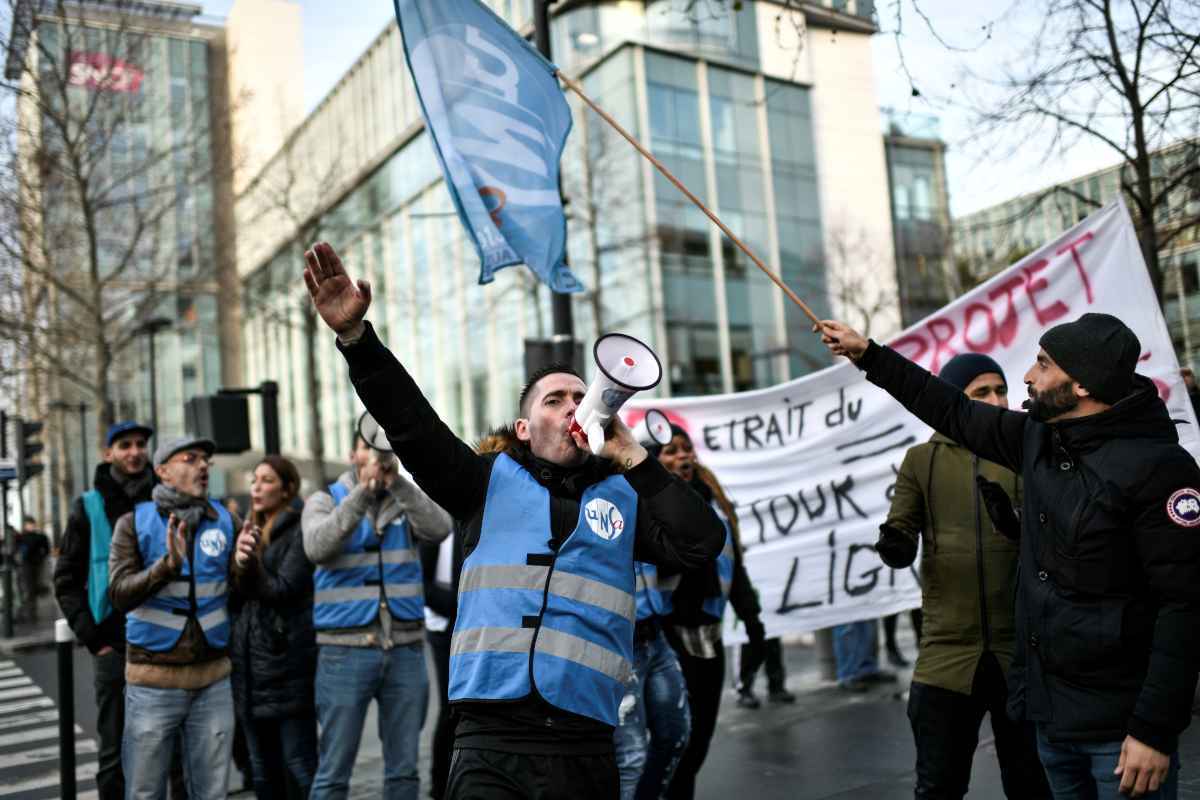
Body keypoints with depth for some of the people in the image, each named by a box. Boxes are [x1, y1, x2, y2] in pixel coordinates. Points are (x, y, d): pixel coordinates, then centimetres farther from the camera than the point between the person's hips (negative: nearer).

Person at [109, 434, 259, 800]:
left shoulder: (227, 520, 3)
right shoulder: (134, 523, -3)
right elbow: (120, 594, -13)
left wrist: (241, 564, -21)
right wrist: (169, 564, -28)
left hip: (213, 678, 2)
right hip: (153, 679, -2)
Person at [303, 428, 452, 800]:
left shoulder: (406, 500, 7)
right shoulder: (325, 500, 2)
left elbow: (440, 528, -14)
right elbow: (317, 547, -19)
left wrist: (397, 482, -26)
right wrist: (362, 492, -28)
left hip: (406, 648, 3)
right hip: (345, 648, -2)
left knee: (404, 769, 11)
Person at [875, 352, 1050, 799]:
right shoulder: (922, 460, 3)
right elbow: (901, 535, 2)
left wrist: (1017, 525, -25)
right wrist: (893, 545, -21)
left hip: (1022, 647, 0)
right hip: (947, 650, 0)